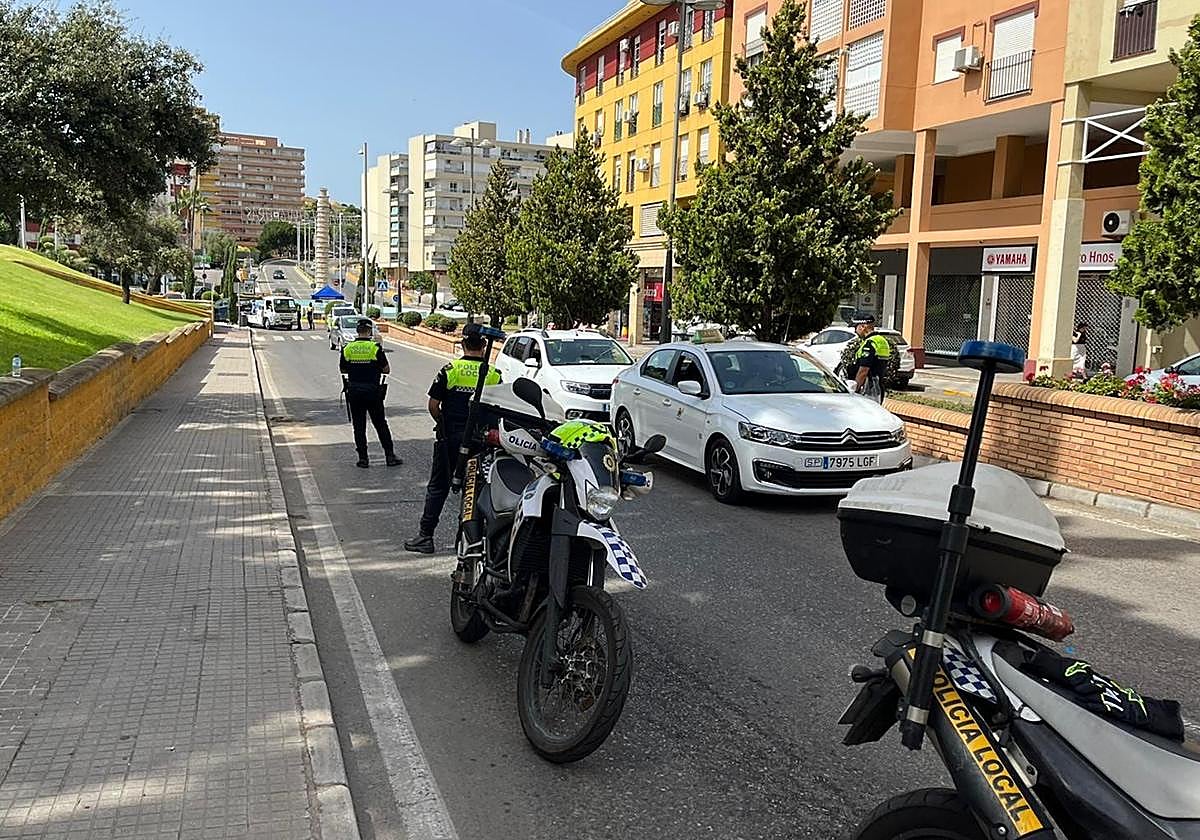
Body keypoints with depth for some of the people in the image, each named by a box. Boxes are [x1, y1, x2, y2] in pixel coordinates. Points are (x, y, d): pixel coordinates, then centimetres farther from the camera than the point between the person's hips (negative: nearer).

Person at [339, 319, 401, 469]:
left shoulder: (347, 348, 0)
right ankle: (390, 456, 9)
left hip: (354, 392, 2)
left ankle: (363, 458, 9)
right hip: (373, 392, -2)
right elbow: (387, 370, -4)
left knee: (359, 426, 9)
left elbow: (343, 369, 11)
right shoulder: (376, 348, -9)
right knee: (381, 424, 7)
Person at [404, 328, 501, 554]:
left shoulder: (449, 371, -5)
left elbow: (433, 405, -5)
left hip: (450, 438, -1)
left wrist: (443, 424, 12)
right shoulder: (494, 375, -1)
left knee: (438, 487, 8)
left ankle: (425, 536, 9)